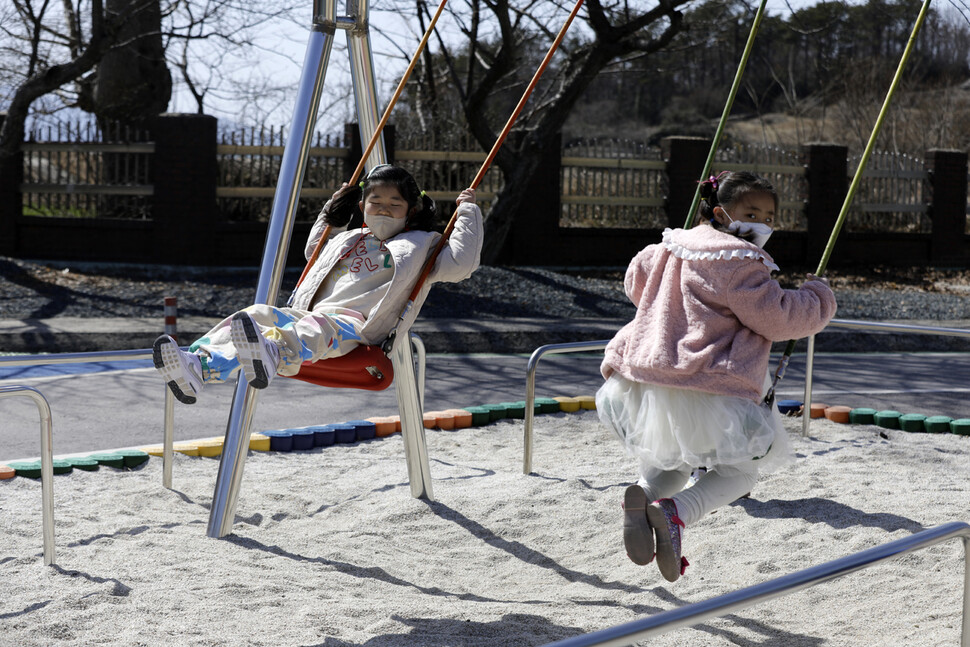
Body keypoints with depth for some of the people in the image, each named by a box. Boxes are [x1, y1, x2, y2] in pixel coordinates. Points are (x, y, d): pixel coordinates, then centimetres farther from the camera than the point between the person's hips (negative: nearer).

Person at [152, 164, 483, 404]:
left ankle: (273, 357, -77)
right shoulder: (347, 240, 35)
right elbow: (313, 251, 54)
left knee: (317, 325, -41)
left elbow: (461, 263, 1)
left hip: (356, 326, -6)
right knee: (259, 314, -24)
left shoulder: (421, 245, 18)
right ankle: (197, 363, -49)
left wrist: (468, 211, 6)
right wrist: (332, 211, 50)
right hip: (309, 317, 6)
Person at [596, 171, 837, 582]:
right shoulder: (738, 263, -11)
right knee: (743, 469, 14)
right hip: (707, 392, -7)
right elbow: (779, 318, -11)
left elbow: (635, 280, 31)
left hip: (644, 383, 7)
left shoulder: (671, 248, 15)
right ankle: (675, 512, -15)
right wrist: (819, 295, 6)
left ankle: (645, 492, -8)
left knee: (674, 462, 30)